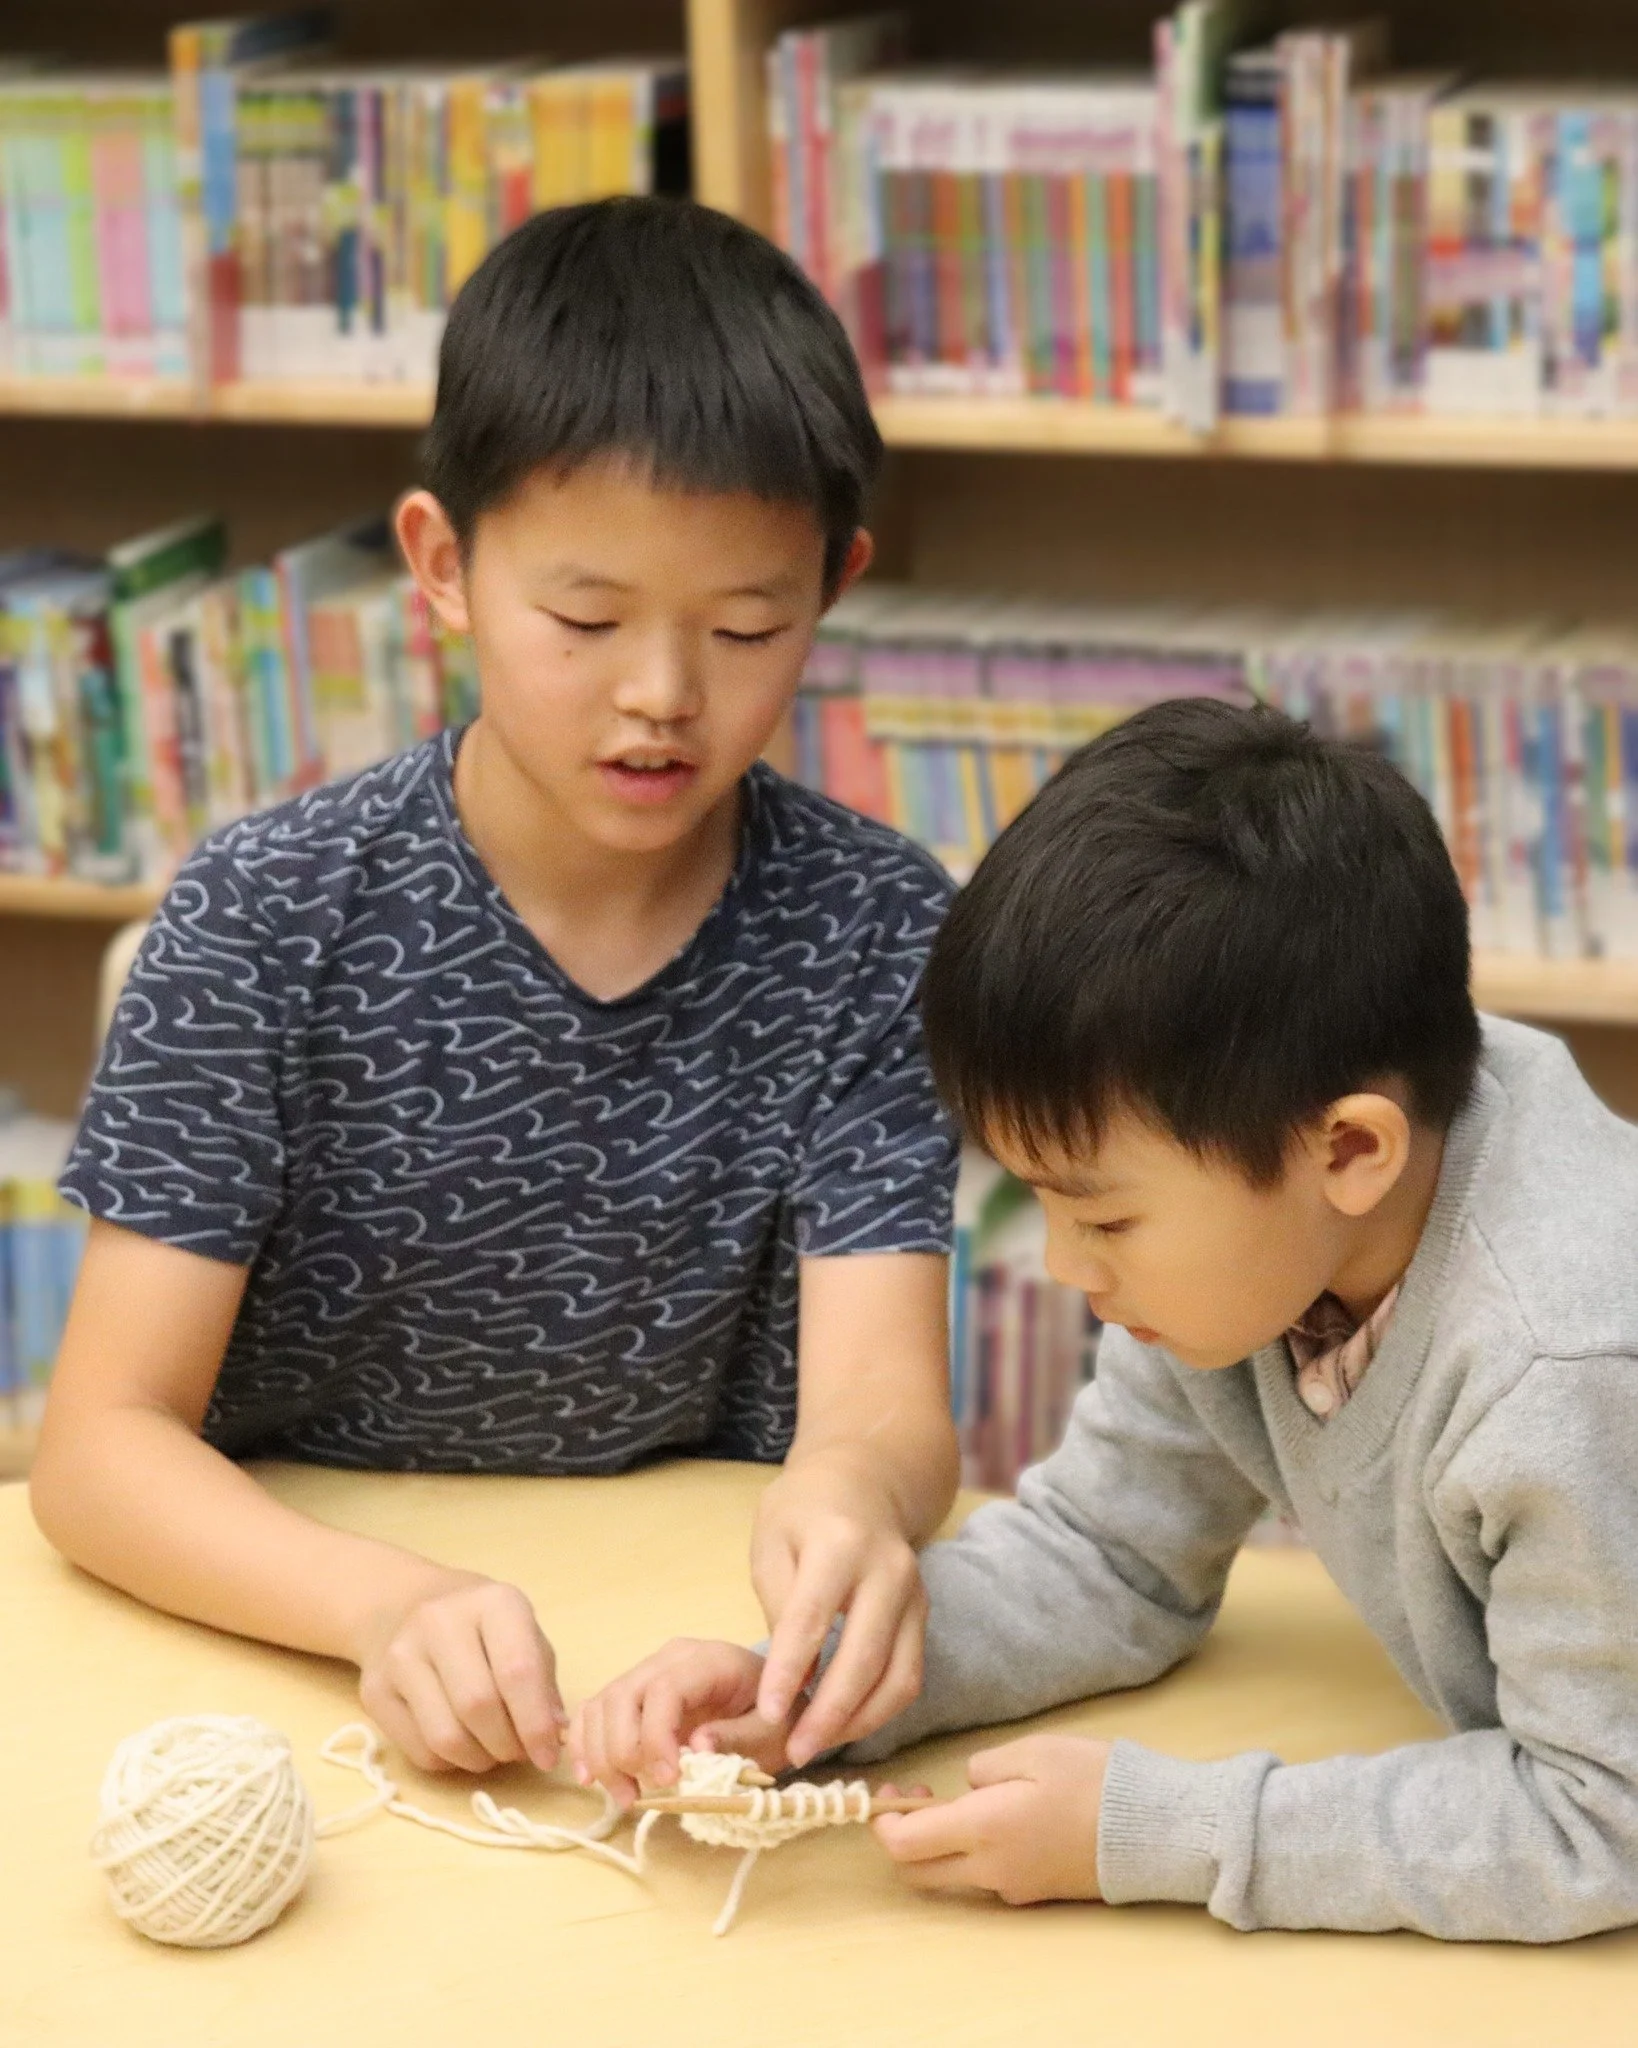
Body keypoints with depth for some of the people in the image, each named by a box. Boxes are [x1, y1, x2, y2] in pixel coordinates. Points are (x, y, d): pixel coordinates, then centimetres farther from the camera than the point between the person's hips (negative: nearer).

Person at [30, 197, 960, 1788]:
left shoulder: (873, 929, -5)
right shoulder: (269, 920, -10)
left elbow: (880, 1394, -14)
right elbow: (101, 1446, -13)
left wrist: (849, 1497, -39)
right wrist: (392, 1607, -33)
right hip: (298, 1643, -3)